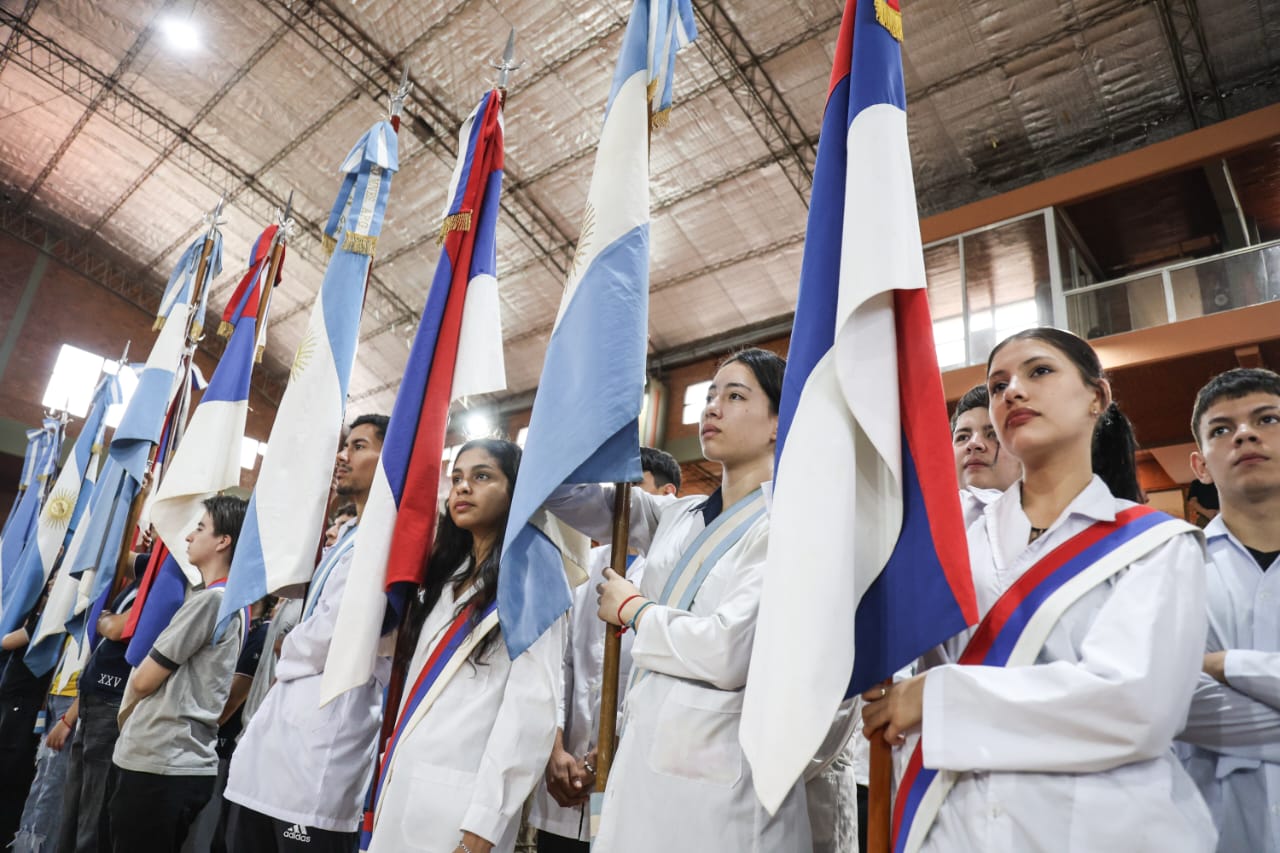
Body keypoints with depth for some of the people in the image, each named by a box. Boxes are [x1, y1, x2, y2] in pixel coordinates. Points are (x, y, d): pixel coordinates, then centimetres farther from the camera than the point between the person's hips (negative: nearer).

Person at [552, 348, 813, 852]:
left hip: (718, 777, -6)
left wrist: (633, 609, -6)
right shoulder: (677, 517, 9)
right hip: (643, 757, 6)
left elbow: (729, 652, -21)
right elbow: (568, 491, 9)